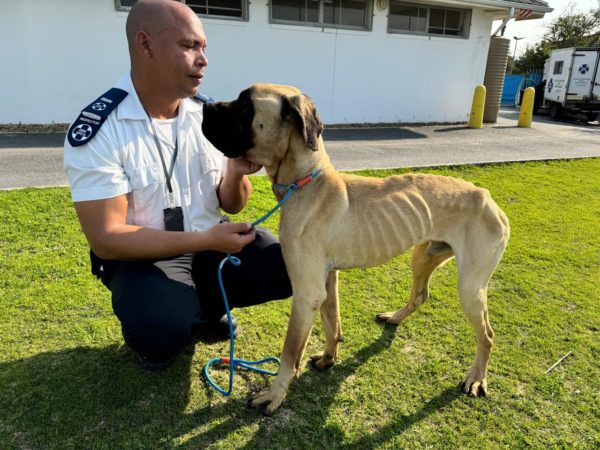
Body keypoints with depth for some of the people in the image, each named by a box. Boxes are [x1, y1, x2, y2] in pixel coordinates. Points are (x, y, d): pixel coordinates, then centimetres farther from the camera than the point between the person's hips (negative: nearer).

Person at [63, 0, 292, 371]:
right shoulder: (96, 132, -17)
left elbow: (231, 205, 4)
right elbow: (106, 238, -20)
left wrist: (236, 173, -20)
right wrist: (205, 240, -28)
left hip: (212, 244, 5)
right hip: (143, 257, -4)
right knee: (162, 330, -34)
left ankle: (206, 304, 13)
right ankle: (159, 325, 6)